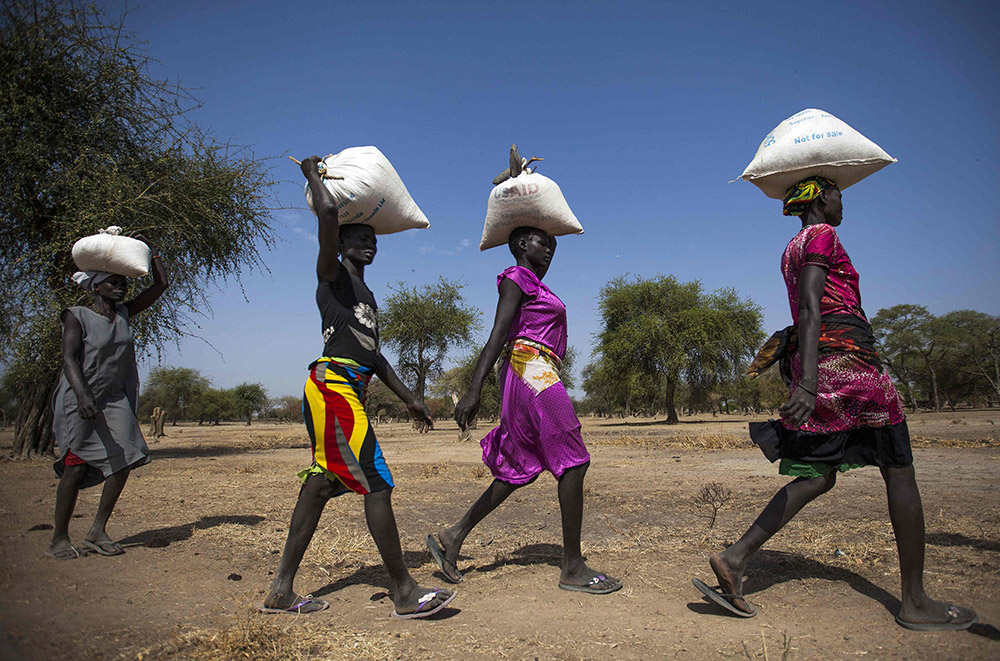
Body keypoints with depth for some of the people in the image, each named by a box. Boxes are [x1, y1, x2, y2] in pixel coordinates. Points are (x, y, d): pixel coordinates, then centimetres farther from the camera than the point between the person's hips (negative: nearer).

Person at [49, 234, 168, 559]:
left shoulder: (125, 313, 9)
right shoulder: (77, 316, -6)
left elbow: (161, 284, 11)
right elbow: (69, 358, -17)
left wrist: (146, 248, 8)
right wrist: (82, 394, -30)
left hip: (114, 400, 6)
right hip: (79, 399, -5)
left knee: (124, 461, -5)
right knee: (75, 467, -6)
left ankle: (97, 532, 7)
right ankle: (59, 539, 9)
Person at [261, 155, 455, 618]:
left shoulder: (366, 295, 27)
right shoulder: (333, 276, 0)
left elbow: (373, 354, 28)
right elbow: (328, 213, -17)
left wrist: (407, 398, 25)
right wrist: (312, 175, 2)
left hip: (349, 392, 10)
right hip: (333, 388, -10)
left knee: (320, 485, 9)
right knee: (377, 485, -10)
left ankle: (281, 591, 17)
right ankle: (404, 592, -3)